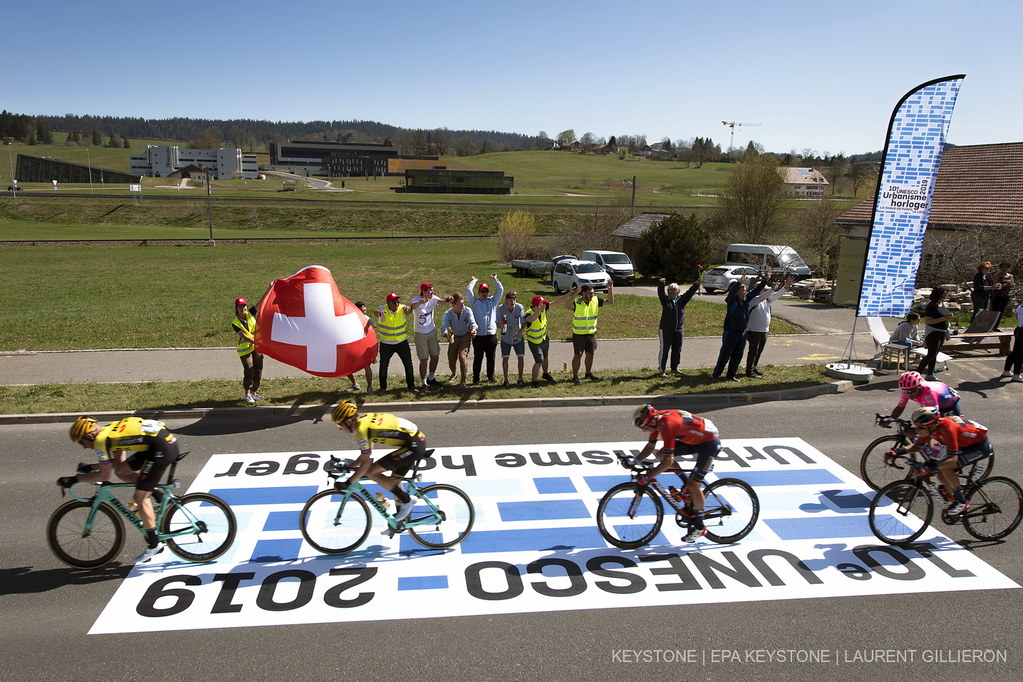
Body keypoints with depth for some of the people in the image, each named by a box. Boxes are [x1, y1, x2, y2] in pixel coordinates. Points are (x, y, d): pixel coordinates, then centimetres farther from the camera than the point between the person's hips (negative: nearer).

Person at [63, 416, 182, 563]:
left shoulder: (101, 440, -5)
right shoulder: (110, 431, 20)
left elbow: (105, 475, -2)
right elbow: (119, 461, 29)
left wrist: (75, 479, 7)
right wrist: (91, 467, 29)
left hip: (163, 448, -9)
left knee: (140, 498, 1)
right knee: (121, 471, 16)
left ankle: (154, 545, 9)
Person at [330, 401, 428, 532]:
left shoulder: (361, 428, -15)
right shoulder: (364, 419, 13)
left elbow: (366, 463, -12)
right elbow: (367, 453, 25)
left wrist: (348, 483, -5)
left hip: (414, 446, -10)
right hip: (418, 438, 10)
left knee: (371, 472, -6)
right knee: (394, 480, 20)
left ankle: (406, 501, 2)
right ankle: (402, 519, 32)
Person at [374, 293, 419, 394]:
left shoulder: (402, 308, -9)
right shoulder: (383, 309, -14)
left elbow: (409, 309, -31)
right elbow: (376, 312, -35)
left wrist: (408, 309, -57)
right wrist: (378, 312, -62)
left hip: (402, 342, 1)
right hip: (386, 344, -1)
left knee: (408, 363, 4)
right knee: (383, 365, 10)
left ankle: (411, 386, 18)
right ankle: (383, 387, 28)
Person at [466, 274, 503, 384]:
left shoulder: (493, 301, 14)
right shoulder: (474, 302, 9)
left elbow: (500, 289, 8)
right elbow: (468, 290, 0)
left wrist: (495, 279, 18)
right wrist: (474, 281, 15)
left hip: (491, 335, 2)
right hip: (478, 336, -2)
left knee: (491, 358, 11)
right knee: (477, 358, 1)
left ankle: (490, 376, 25)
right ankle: (476, 378, 10)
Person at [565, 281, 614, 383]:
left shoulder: (596, 300, -2)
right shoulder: (576, 302, -18)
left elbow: (610, 302, 0)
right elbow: (567, 306, -38)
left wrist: (610, 289, -14)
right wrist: (573, 295, -53)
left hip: (592, 333, 5)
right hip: (579, 334, -5)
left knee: (590, 354, 16)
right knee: (578, 355, 1)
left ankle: (588, 373, 34)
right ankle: (575, 376, 13)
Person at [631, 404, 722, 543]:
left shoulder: (667, 425, -32)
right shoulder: (657, 419, -6)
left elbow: (668, 461, -34)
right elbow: (650, 446, 6)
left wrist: (647, 477, -32)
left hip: (710, 442, -9)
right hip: (694, 439, 9)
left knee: (693, 485, -11)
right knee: (661, 454, -1)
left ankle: (699, 527, 6)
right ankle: (689, 486, 13)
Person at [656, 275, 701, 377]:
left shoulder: (681, 300, 9)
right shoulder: (665, 300, -1)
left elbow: (690, 292, 1)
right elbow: (661, 293, -18)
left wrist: (697, 284, -12)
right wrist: (661, 284, -37)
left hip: (679, 330, 4)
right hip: (665, 330, -4)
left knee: (677, 350, 12)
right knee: (664, 349, -3)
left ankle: (674, 368, 26)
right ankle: (661, 370, 1)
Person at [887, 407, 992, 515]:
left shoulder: (947, 429, -37)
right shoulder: (929, 427, -14)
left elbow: (953, 459, -39)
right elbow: (918, 446, -3)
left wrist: (930, 466, -51)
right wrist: (898, 451, -20)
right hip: (964, 444, 8)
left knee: (945, 468, -23)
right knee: (941, 476, -3)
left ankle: (962, 502, -5)